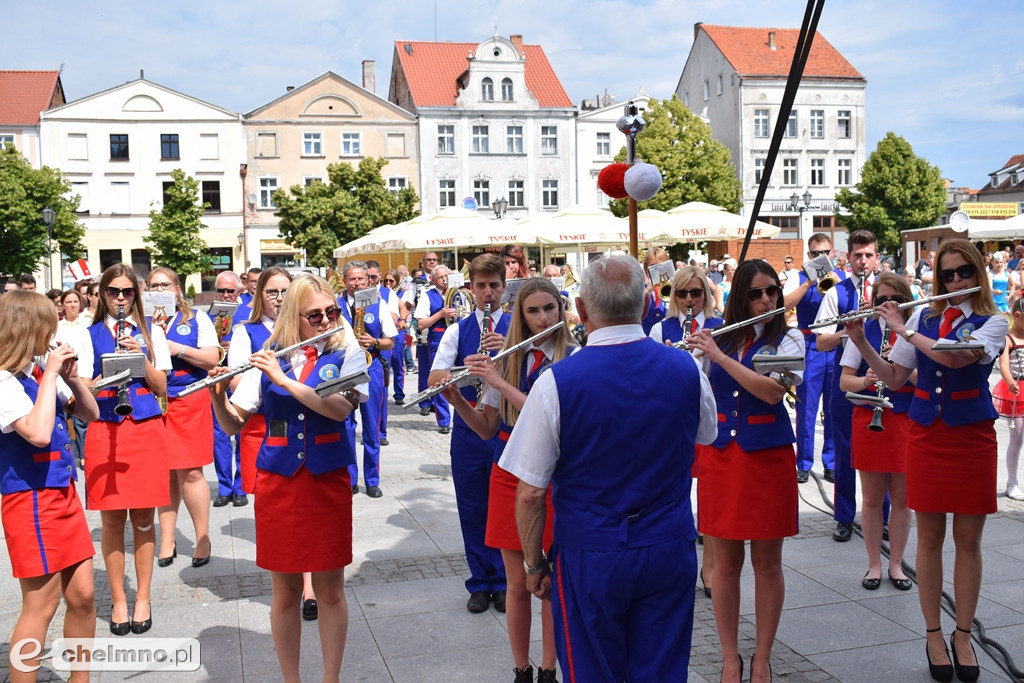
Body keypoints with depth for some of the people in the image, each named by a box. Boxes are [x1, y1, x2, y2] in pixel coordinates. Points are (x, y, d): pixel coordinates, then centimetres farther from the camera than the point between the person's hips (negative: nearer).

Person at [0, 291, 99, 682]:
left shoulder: (42, 370, 6)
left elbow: (90, 414, 14)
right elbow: (38, 433, -31)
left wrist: (72, 377, -3)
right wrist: (50, 375, -23)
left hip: (64, 494, 7)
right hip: (32, 501, -7)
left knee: (82, 595, 11)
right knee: (41, 606, 0)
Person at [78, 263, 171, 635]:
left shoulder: (151, 332, 9)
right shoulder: (90, 335, 8)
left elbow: (161, 387, 4)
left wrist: (142, 360, -10)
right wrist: (109, 373, -15)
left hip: (146, 428, 0)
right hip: (105, 430, 0)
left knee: (143, 518, 3)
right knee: (112, 519, 3)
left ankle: (143, 598, 15)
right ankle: (118, 600, 16)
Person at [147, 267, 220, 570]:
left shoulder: (196, 318, 6)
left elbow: (212, 359, -3)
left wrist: (178, 349, -13)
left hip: (189, 400, -2)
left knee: (191, 472, -5)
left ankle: (203, 538, 8)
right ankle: (167, 541, 17)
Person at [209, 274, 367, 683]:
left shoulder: (348, 354, 1)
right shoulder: (268, 359, 5)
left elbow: (340, 407, -18)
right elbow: (232, 424, 4)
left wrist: (284, 379, -20)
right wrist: (218, 396, -16)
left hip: (328, 480, -1)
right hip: (277, 481, 1)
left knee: (330, 589, 7)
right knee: (285, 591, 9)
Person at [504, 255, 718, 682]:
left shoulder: (556, 382, -17)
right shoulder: (687, 370, -6)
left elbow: (530, 493, -13)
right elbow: (706, 436, 15)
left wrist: (534, 562, 0)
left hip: (590, 557, -3)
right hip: (670, 550, 3)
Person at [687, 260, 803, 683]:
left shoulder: (788, 340, -2)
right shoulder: (719, 338, 7)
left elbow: (772, 391, -20)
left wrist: (718, 355, -19)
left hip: (768, 455, -2)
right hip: (720, 455, 2)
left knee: (766, 562, 6)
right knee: (725, 561, 8)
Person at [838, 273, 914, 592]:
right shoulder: (864, 330, 1)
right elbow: (844, 380, -1)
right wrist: (865, 380, -21)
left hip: (906, 420, 0)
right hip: (869, 419, 0)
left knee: (901, 497, 8)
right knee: (872, 498, 7)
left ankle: (896, 564, 22)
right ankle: (874, 564, 20)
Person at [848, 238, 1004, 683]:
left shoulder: (992, 321, -3)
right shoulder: (923, 317, 6)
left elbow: (955, 357, -24)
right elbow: (894, 378, 7)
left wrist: (902, 329, -16)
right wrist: (861, 343, -4)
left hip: (972, 437, -2)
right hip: (926, 435, 2)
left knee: (968, 539, 5)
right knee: (930, 537, 6)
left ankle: (962, 634, 19)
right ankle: (933, 634, 18)